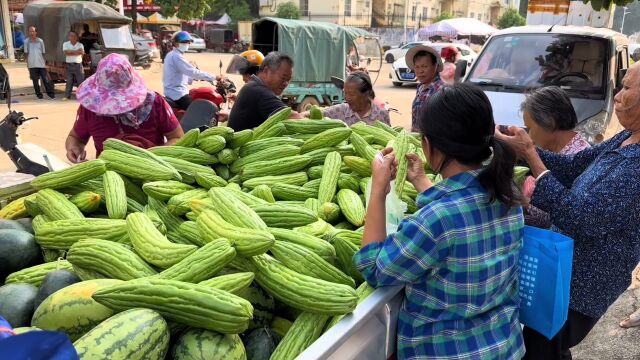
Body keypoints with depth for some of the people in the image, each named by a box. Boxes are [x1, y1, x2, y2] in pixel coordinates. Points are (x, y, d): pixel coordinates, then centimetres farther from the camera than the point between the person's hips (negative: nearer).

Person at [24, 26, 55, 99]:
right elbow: (26, 53, 6)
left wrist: (45, 63, 8)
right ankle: (39, 94, 11)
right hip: (32, 65, 0)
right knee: (35, 81, 3)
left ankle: (50, 93, 2)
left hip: (41, 64, 0)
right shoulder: (27, 42, 4)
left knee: (46, 79, -3)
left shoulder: (40, 41, 6)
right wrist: (27, 64, -1)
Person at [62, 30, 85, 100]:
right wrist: (76, 51, -9)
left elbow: (82, 52, -13)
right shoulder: (65, 44, 6)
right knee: (69, 82, 4)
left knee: (81, 81, -1)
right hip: (69, 65, 0)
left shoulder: (80, 45, 6)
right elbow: (66, 52, -12)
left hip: (78, 65, 0)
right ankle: (67, 96, 9)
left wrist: (71, 52, -11)